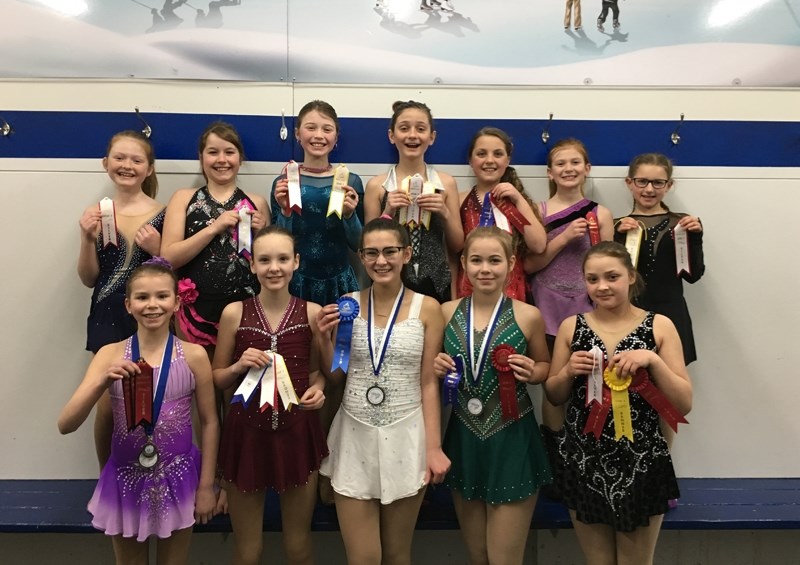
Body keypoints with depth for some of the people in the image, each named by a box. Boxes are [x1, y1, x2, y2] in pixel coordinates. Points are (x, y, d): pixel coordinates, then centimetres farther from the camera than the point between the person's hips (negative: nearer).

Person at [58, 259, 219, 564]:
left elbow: (209, 422, -3)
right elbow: (66, 425, -11)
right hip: (126, 478, 1)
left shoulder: (193, 355, -10)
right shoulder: (110, 355, -8)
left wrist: (206, 485, -2)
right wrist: (102, 382, -27)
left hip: (178, 478, -1)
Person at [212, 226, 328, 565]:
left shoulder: (313, 313, -4)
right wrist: (239, 366, -16)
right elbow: (216, 379, 3)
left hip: (297, 434, 1)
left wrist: (317, 388, -12)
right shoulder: (234, 313, -5)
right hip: (246, 434, 0)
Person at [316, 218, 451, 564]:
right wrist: (327, 338, -11)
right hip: (355, 437, 1)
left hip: (406, 437, -1)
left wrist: (434, 447, -6)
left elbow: (428, 382, -3)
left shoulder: (426, 308, -4)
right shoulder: (345, 306, 0)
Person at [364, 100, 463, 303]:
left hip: (436, 285, 1)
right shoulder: (376, 186, -2)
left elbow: (457, 246, 5)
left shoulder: (446, 183, 1)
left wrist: (445, 213, -11)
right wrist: (387, 212, -13)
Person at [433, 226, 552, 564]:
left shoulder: (528, 316, -9)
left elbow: (545, 366, 6)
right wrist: (437, 367, -10)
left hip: (512, 440, -3)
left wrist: (531, 372, -14)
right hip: (463, 438, 3)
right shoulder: (447, 312, -2)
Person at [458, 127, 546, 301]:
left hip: (512, 294, 1)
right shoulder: (460, 201, 2)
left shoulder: (518, 200, 6)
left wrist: (519, 200, -9)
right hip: (468, 294, -1)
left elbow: (539, 246, -8)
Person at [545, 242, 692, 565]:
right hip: (582, 463, 1)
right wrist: (569, 371, -13)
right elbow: (554, 397, 7)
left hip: (641, 463, -1)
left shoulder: (659, 326, -4)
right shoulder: (571, 327, 0)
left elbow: (684, 404, -5)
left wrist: (653, 360, -20)